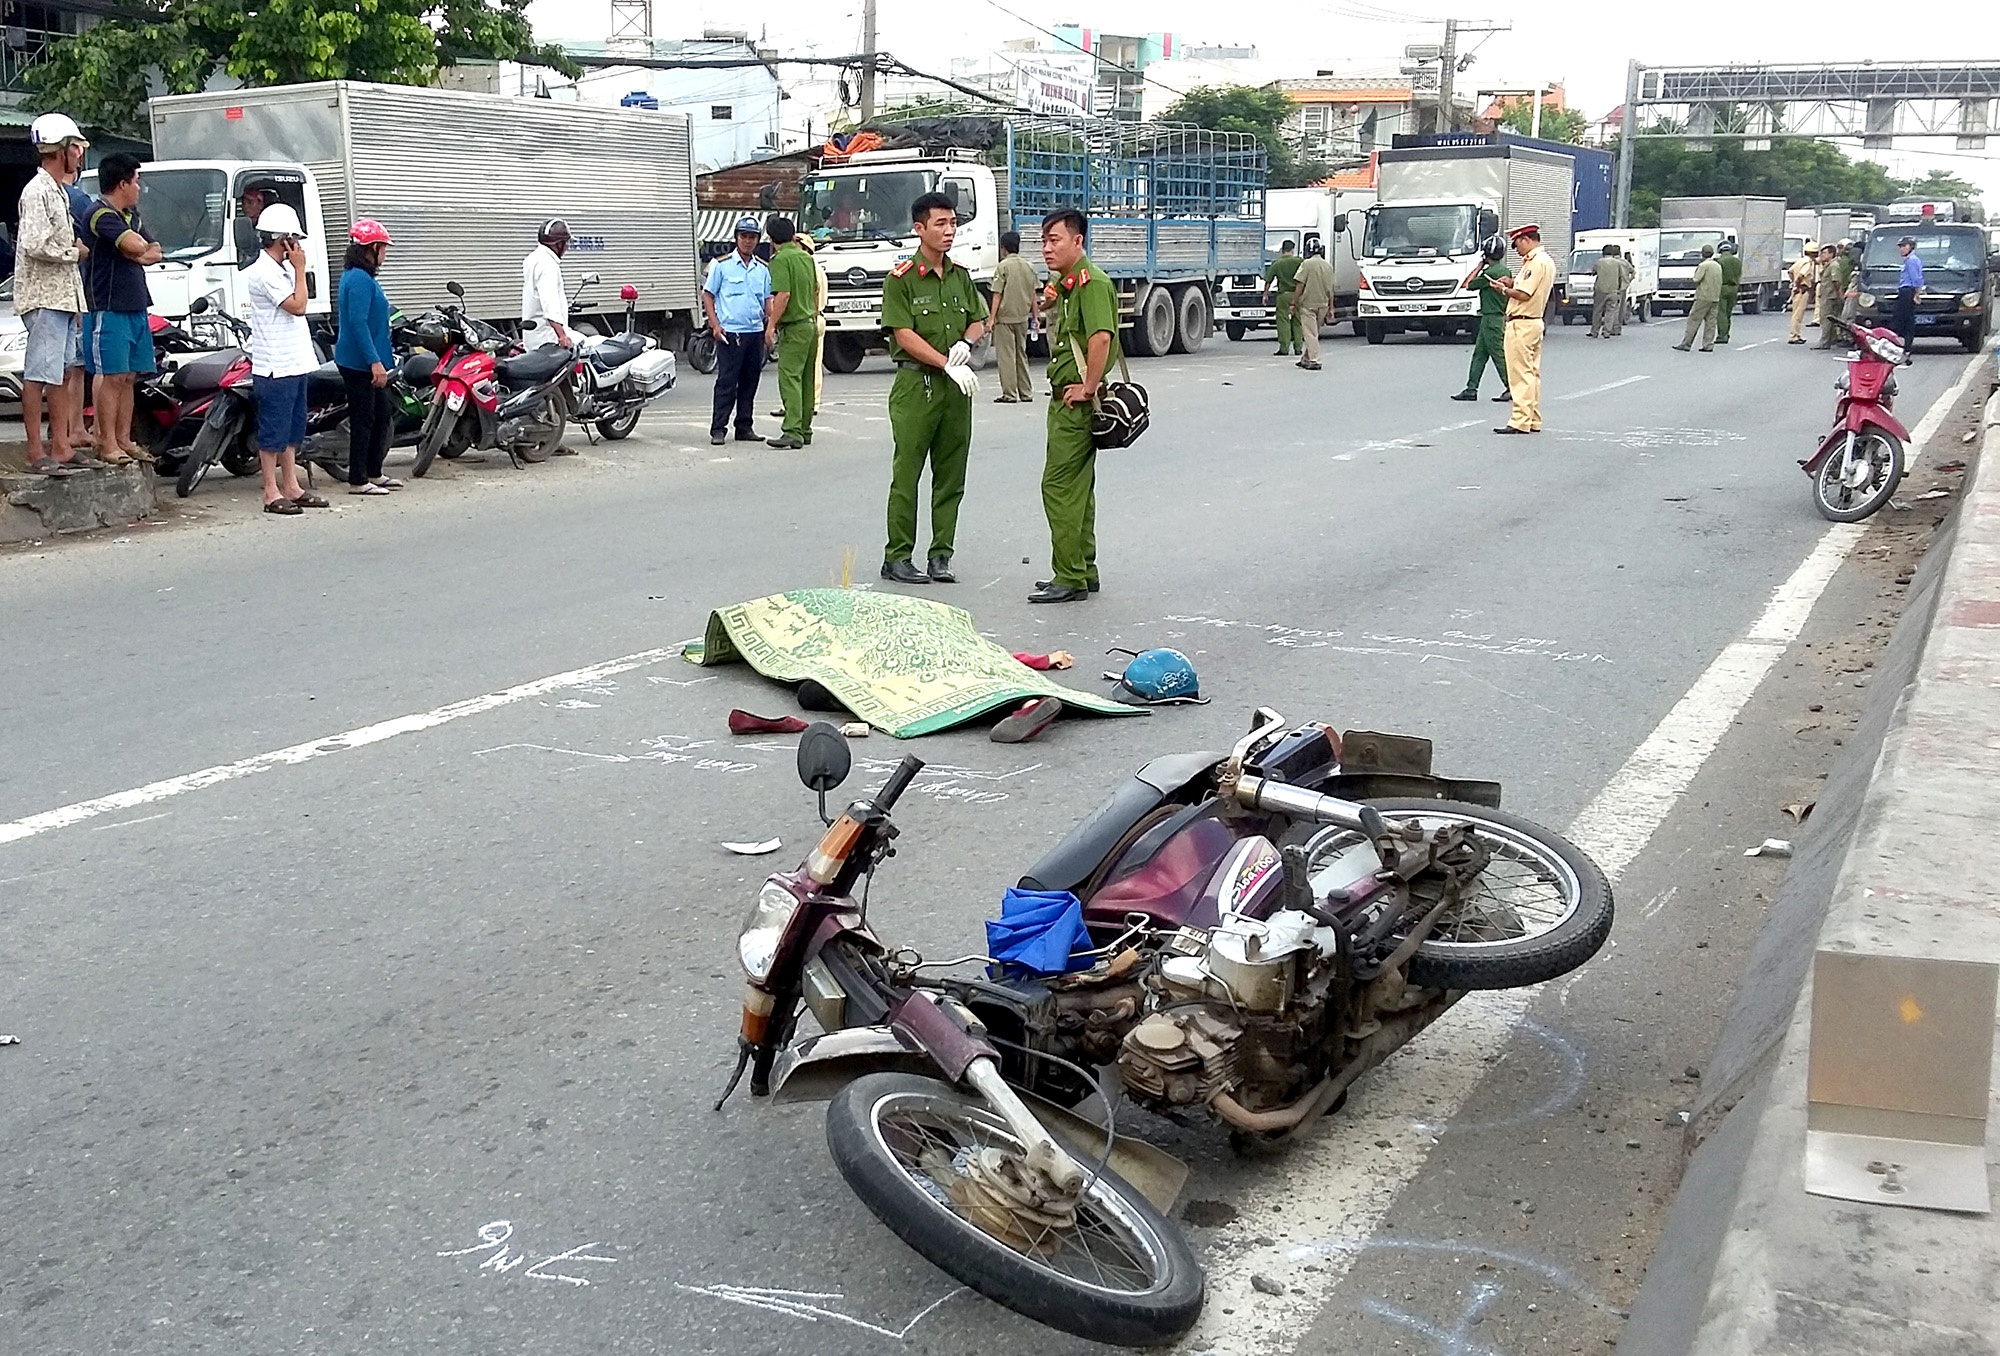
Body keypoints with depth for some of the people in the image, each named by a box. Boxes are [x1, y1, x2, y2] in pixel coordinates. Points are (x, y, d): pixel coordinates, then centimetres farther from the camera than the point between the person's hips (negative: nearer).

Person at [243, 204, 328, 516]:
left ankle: (291, 488, 19)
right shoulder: (264, 272, -14)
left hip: (295, 364, 10)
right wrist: (300, 269, -12)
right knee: (274, 430, -5)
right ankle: (272, 493, -1)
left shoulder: (281, 269, 17)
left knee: (293, 429, 13)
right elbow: (297, 306, -18)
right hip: (275, 367, -10)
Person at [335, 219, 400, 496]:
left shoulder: (355, 276, 15)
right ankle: (358, 480, 2)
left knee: (384, 415, 16)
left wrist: (381, 359, 26)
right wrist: (375, 361, -25)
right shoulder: (360, 280, -17)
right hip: (360, 364, -10)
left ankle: (373, 473, 24)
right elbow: (358, 323, -23)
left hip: (368, 364, 10)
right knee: (363, 421, -4)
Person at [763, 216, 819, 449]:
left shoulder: (781, 259, -12)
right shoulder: (807, 257, 12)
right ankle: (805, 430, 17)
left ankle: (792, 431, -22)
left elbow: (783, 295, -21)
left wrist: (771, 325, -18)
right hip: (810, 324, 8)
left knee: (789, 378, -13)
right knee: (806, 380, 12)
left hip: (794, 327, -8)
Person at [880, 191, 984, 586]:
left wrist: (966, 343, -2)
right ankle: (897, 557, 4)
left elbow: (978, 320, 20)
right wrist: (947, 364, -18)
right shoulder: (901, 279, -6)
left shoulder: (960, 275, 12)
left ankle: (941, 555, 15)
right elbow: (904, 334, -13)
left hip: (956, 386, 6)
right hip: (916, 385, -6)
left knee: (951, 475, 7)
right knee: (906, 474, -2)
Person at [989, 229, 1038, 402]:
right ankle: (1026, 393, 17)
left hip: (1005, 318, -6)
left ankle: (1010, 394, -4)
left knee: (1006, 355, -2)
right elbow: (1033, 294, 10)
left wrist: (991, 318, -10)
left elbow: (997, 295, -12)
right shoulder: (1028, 266, 7)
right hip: (1023, 317, 6)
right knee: (1021, 354, 15)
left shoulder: (1003, 266, -9)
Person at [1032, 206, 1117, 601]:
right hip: (1064, 398, 11)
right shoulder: (1062, 283, 18)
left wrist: (1087, 388, -24)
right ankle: (1083, 572, 22)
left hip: (1077, 400, -11)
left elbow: (1102, 336, -28)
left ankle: (1070, 579, -7)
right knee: (1077, 486, 14)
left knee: (1060, 485, -10)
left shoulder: (1091, 281, -15)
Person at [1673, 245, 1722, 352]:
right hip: (1715, 297, 7)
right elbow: (1720, 282, 16)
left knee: (1694, 320, -4)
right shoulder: (1718, 266, 13)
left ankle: (1686, 344, -5)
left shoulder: (1703, 265, -10)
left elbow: (1696, 280, -12)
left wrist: (1696, 271, 3)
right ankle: (1708, 345, 3)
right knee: (1710, 321, 6)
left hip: (1703, 296, -7)